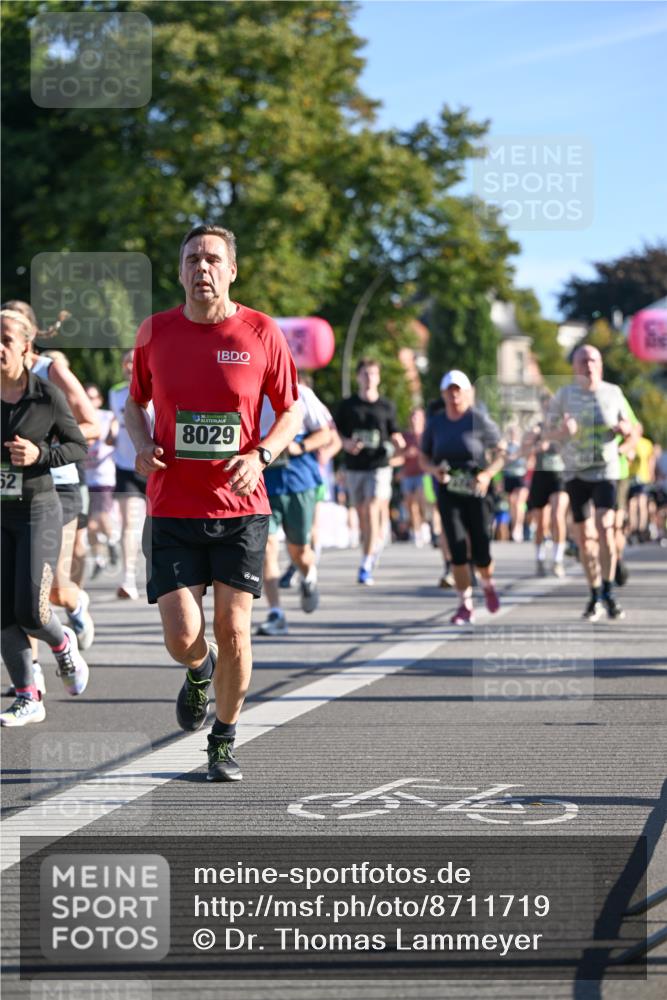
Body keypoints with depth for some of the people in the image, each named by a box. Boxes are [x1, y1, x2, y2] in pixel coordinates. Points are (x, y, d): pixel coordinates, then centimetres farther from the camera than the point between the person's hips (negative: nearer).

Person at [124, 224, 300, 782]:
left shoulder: (262, 334, -1)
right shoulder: (154, 333, 2)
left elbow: (291, 410, 8)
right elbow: (136, 403, 17)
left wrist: (261, 456, -10)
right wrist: (143, 446, -4)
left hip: (241, 508, 0)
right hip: (172, 510, 1)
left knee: (232, 632, -2)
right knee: (183, 638, -8)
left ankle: (224, 743, 19)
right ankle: (200, 674, 30)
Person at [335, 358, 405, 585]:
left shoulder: (386, 407, 7)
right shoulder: (347, 405, 7)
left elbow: (394, 433, 14)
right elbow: (335, 433, 10)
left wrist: (398, 443, -8)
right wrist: (346, 444, -9)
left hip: (379, 466, -2)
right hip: (354, 467, 2)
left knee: (372, 510, -14)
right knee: (362, 515, 7)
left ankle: (366, 567, -17)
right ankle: (375, 547, 28)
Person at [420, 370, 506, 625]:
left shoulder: (480, 420, -3)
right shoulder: (435, 422, 8)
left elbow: (501, 452, 0)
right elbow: (424, 457, 16)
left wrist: (487, 474, -17)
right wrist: (433, 469, -7)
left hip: (476, 491, -2)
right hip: (448, 491, 2)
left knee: (481, 553, -4)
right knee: (457, 551, -7)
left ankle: (488, 584, 30)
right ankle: (465, 606, 2)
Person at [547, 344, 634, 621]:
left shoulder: (613, 393, 3)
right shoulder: (564, 395, 0)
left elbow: (628, 428, 12)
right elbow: (549, 432, 2)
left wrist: (624, 429, -12)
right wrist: (562, 431, -20)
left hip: (606, 470, -1)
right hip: (576, 472, 1)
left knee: (605, 528, -17)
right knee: (584, 536, 4)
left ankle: (608, 593, -8)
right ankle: (594, 596, 16)